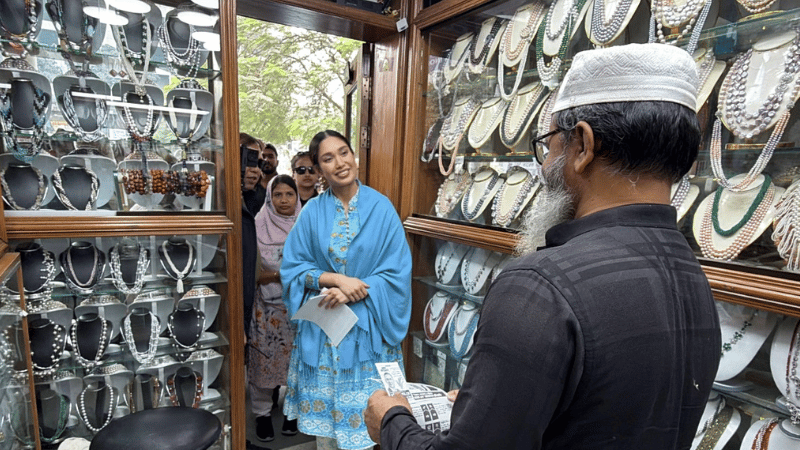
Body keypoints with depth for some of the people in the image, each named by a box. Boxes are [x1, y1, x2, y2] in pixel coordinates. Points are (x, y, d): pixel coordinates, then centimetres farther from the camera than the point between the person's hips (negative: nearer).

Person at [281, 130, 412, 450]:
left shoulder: (381, 208, -5)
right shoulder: (312, 211, -1)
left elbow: (396, 273, -8)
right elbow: (293, 267, -1)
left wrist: (349, 294, -18)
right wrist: (337, 279, -16)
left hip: (367, 326, -1)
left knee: (363, 419, 7)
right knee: (323, 413, 14)